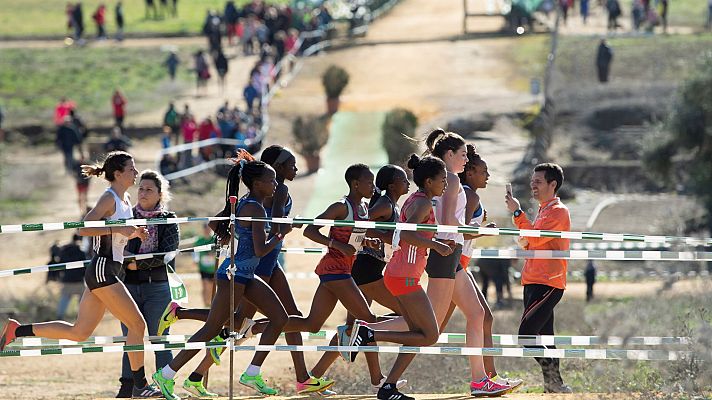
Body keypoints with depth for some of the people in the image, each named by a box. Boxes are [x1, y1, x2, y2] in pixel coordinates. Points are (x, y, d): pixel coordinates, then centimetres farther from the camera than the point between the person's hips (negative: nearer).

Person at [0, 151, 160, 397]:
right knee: (137, 325, -6)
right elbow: (83, 229, -21)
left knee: (79, 332, 9)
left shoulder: (125, 200, 16)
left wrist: (134, 233, 11)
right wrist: (118, 229, -24)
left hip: (108, 271, 10)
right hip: (103, 269, -10)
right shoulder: (109, 199, -11)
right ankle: (139, 386, -1)